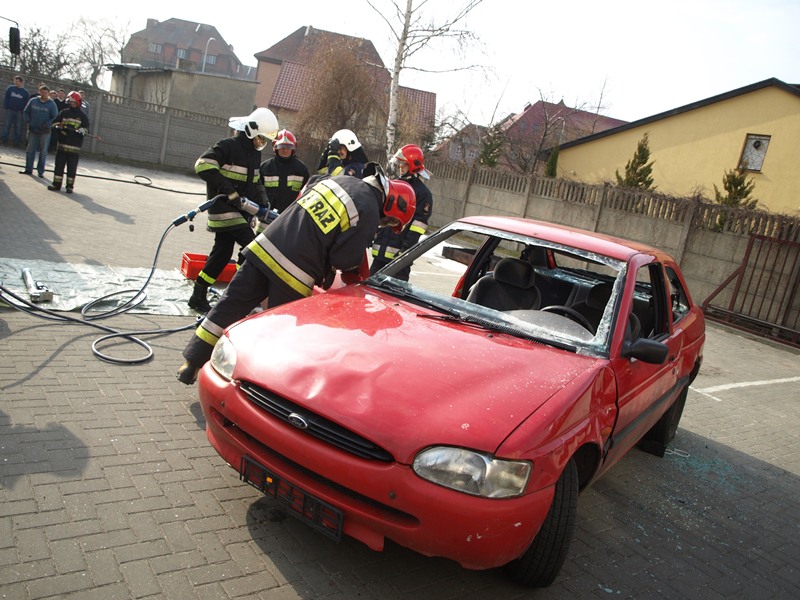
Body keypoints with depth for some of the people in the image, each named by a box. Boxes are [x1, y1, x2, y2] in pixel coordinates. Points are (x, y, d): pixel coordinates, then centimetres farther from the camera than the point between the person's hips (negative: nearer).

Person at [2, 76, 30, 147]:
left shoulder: (26, 92, 0)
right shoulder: (10, 88, 3)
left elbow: (27, 103, 1)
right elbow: (6, 98, 4)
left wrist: (23, 111, -8)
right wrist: (6, 107, -5)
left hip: (19, 112, -1)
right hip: (10, 111, 1)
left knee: (18, 127, 4)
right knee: (7, 125, 2)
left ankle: (17, 141, 10)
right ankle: (4, 139, 7)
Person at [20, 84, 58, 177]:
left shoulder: (52, 104, -4)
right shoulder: (33, 101, 3)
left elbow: (55, 117, -5)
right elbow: (25, 112, 10)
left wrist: (46, 125, -15)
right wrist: (28, 122, -3)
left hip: (45, 132, -2)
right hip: (32, 130, 3)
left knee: (43, 152, 2)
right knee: (30, 150, 6)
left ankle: (41, 171, 10)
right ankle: (28, 169, 14)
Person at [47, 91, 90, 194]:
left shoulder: (82, 115, 4)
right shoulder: (63, 112, 11)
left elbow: (86, 128, 3)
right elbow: (55, 123, 12)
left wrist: (79, 131, -17)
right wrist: (57, 127, -9)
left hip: (75, 146, -3)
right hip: (62, 143, 3)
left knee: (72, 167, -1)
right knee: (59, 164, 4)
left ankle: (70, 186, 6)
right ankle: (56, 184, 10)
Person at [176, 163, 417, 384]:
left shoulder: (337, 178, 14)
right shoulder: (369, 214, -8)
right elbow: (345, 260, -8)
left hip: (263, 248, 6)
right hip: (293, 276, -6)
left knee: (230, 306, 13)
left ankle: (192, 363, 19)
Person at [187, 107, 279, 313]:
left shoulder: (254, 153, 15)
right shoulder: (228, 146, -13)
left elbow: (256, 182, 23)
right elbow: (203, 166, -23)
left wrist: (262, 204, 6)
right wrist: (231, 193, -24)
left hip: (240, 211, 9)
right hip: (224, 209, -9)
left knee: (222, 252, 10)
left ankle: (198, 296, 19)